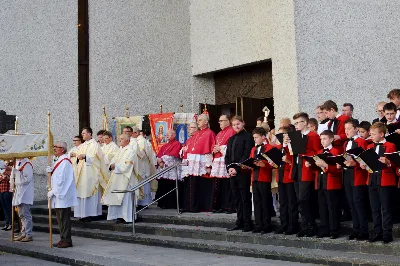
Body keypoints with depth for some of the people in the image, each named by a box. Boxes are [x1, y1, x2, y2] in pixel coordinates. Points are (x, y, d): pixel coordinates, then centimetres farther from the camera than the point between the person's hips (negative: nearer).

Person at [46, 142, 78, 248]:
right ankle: (63, 239, 18)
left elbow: (61, 179, -19)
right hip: (58, 195, 10)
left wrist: (52, 192, -16)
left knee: (64, 219, -6)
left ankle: (67, 240, -2)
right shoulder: (59, 161, 17)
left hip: (63, 195, -10)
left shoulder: (65, 161, -15)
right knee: (60, 219, 12)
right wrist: (50, 170, -6)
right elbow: (54, 176, 15)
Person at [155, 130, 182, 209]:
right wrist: (159, 161, -8)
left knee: (171, 187, -10)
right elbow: (159, 155, 13)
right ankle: (163, 203, 8)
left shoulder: (177, 144, 1)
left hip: (172, 169, -7)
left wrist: (162, 159, -10)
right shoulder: (165, 146, 24)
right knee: (163, 187, 3)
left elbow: (173, 155, -12)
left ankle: (171, 204, -7)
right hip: (163, 169, 7)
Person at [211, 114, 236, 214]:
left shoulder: (231, 132, -3)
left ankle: (229, 206, -5)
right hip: (217, 161, 9)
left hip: (226, 161, -8)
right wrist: (214, 149, 4)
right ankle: (220, 206, 13)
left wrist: (220, 148, -12)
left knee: (227, 185, -9)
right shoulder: (219, 134, 24)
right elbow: (214, 146, 25)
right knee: (219, 186, 8)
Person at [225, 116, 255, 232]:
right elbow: (227, 156, 15)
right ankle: (239, 222, 16)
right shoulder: (231, 139, 19)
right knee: (237, 198, 10)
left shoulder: (248, 137, -4)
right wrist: (229, 168, -2)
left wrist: (237, 168, -16)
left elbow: (247, 155, -13)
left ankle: (247, 223, -1)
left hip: (243, 172, -7)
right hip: (232, 173, 7)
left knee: (245, 198, -4)